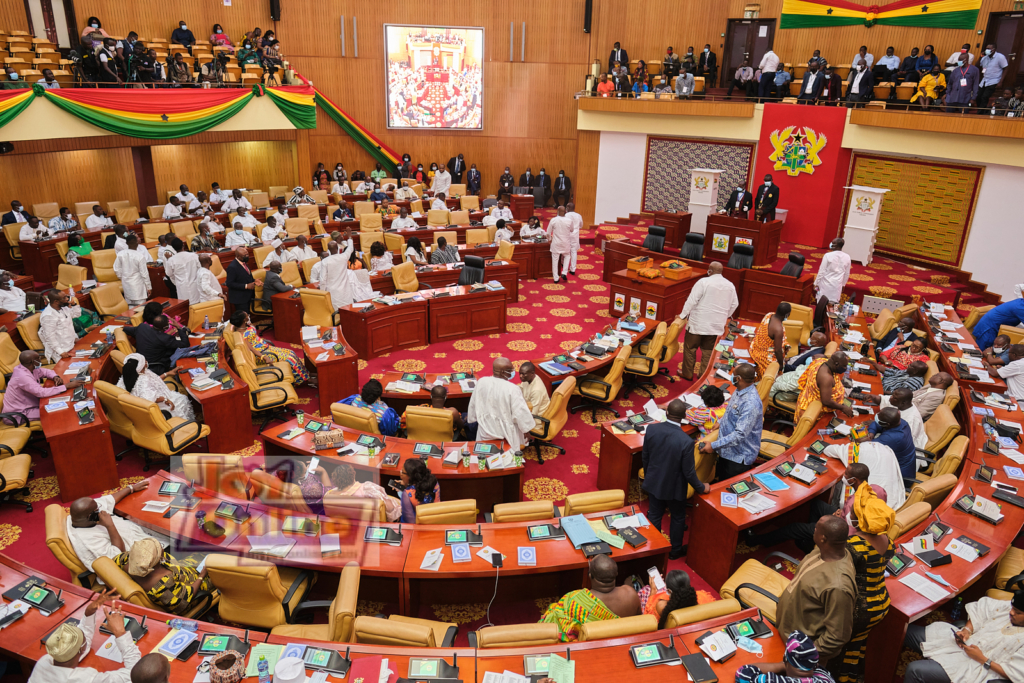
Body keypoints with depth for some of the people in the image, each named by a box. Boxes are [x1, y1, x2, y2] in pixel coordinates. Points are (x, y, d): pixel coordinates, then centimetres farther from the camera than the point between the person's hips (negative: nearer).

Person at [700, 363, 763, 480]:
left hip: (739, 457, -10)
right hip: (728, 451, 10)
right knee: (721, 479, 25)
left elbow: (740, 434, -34)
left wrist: (714, 445, -31)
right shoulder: (740, 391, -1)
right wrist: (721, 422, 13)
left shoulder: (751, 403, -32)